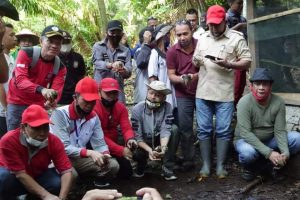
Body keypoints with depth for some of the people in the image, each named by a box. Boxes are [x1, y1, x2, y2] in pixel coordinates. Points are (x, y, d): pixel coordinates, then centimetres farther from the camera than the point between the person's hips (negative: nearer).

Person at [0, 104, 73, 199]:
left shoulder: (54, 141, -22)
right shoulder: (9, 141, -31)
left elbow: (67, 171, -26)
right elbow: (20, 174, -31)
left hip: (37, 177, 3)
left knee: (58, 182, -25)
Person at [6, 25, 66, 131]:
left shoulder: (59, 67, -8)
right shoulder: (26, 54, -18)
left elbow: (56, 91, -16)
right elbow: (20, 80, -29)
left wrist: (52, 101, -41)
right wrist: (41, 89, -47)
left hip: (38, 105, 2)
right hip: (17, 102, -2)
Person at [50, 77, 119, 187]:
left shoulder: (94, 117, 4)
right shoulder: (60, 114, -17)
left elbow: (100, 143, 1)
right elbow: (62, 147, -24)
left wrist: (104, 154, -22)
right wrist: (89, 153, -32)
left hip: (80, 159, 6)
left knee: (112, 165, -10)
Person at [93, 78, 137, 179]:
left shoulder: (121, 107, -1)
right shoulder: (93, 108, -24)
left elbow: (126, 128, -11)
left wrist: (130, 139, -36)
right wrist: (120, 150, -35)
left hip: (114, 144, 6)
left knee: (126, 172, 2)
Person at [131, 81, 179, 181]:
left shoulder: (167, 107, -16)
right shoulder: (137, 109, -18)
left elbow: (166, 130, -25)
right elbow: (137, 136, -20)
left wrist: (163, 147, -44)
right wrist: (150, 150, -35)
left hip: (160, 141, 2)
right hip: (144, 143, -1)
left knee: (174, 129, -25)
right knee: (135, 153, -34)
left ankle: (167, 168, -19)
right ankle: (141, 164, 8)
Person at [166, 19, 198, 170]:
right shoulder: (172, 52, -6)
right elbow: (171, 75, -2)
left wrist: (196, 76, -20)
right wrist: (182, 80, -23)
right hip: (183, 95, 0)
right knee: (185, 129, 4)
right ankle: (188, 160, 16)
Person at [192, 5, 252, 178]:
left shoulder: (237, 38, -2)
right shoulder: (202, 38, 13)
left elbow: (247, 62, -5)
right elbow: (195, 62, 21)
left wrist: (228, 64, -20)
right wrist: (196, 61, -3)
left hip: (225, 94, -4)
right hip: (203, 93, 4)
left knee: (223, 131, 3)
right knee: (204, 130, 7)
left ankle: (221, 166, 15)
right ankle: (206, 165, 18)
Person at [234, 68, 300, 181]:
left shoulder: (279, 102, -13)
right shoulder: (245, 103, -22)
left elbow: (279, 131, -13)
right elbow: (245, 133, -27)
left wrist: (285, 152, -31)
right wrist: (268, 152, -35)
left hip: (269, 140, 4)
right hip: (246, 140, -3)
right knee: (248, 152, -37)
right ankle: (249, 167, -1)